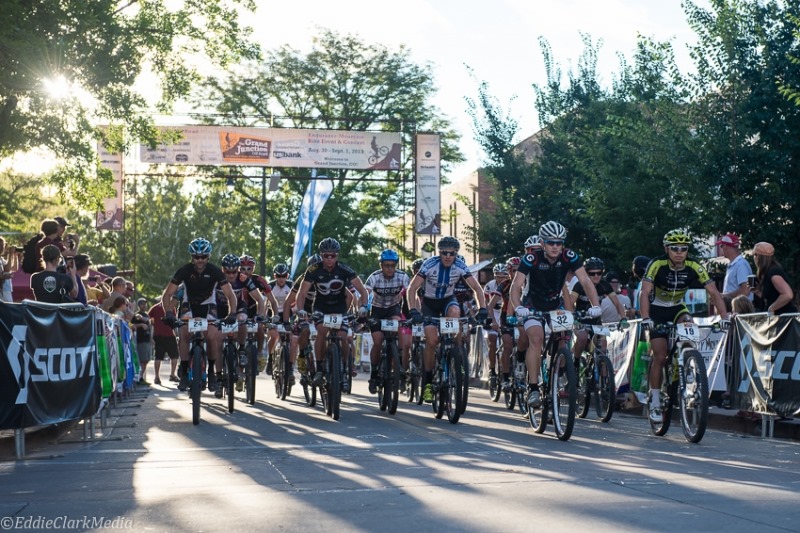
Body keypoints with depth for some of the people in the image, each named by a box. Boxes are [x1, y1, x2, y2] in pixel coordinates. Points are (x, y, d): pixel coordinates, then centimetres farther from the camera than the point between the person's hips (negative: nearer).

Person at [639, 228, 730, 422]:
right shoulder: (657, 265, -26)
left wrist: (725, 317, -33)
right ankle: (655, 403, 2)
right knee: (660, 357, -10)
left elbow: (714, 293, -20)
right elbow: (645, 292, -35)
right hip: (657, 311, -3)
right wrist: (645, 318, -50)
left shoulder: (694, 267, -18)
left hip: (677, 308, 3)